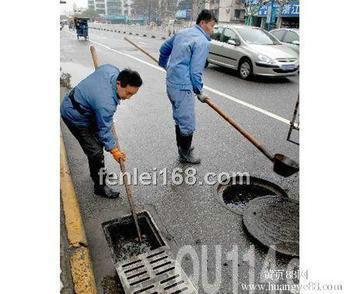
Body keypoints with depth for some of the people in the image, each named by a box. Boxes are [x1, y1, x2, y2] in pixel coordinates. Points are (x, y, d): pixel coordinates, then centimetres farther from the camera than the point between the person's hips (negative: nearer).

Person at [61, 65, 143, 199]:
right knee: (96, 152, -8)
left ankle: (97, 173, 41)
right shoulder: (106, 103, -38)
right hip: (75, 117, -9)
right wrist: (114, 150, -12)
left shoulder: (112, 70, -17)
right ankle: (100, 186, 10)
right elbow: (104, 129, -25)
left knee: (97, 142, 20)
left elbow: (99, 69, 8)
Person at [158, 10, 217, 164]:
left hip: (171, 83, 10)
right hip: (183, 87, -10)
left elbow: (163, 49, 23)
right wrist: (199, 91, -1)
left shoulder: (182, 32, 13)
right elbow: (195, 72, -17)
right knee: (187, 124, 3)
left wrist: (164, 65, 41)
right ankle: (185, 155, 18)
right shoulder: (203, 42, -13)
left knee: (179, 120, 21)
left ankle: (182, 148, 35)